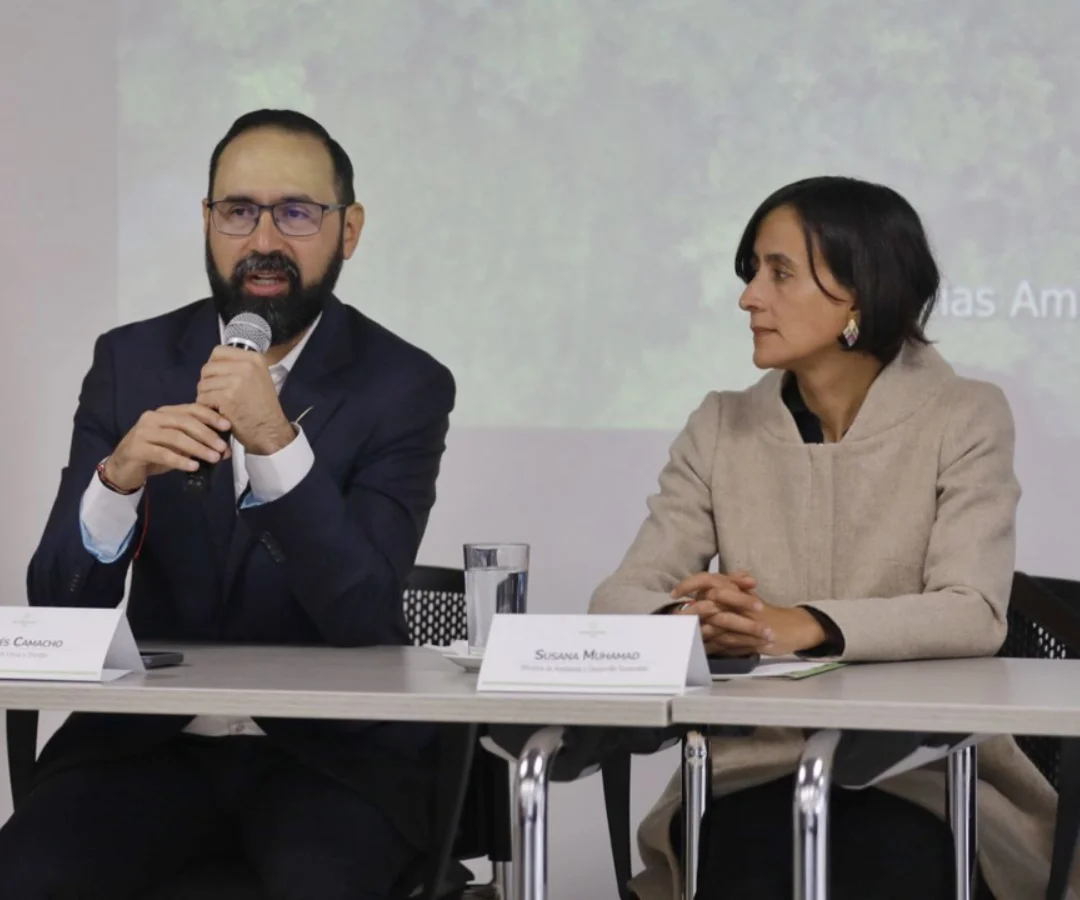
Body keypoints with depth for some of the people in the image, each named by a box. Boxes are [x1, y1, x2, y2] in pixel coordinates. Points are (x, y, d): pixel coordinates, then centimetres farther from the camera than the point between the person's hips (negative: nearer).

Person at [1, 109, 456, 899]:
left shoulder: (404, 386, -3)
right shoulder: (132, 362, 5)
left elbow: (364, 619, -14)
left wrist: (277, 443, -27)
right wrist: (117, 478, -21)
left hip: (331, 751, -2)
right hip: (149, 741, 2)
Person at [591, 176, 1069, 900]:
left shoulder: (963, 419, 0)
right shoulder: (723, 427, 9)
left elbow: (974, 615, -14)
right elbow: (622, 596, -1)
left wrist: (805, 625, -30)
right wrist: (689, 621, -25)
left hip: (922, 768, -1)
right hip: (753, 766, 2)